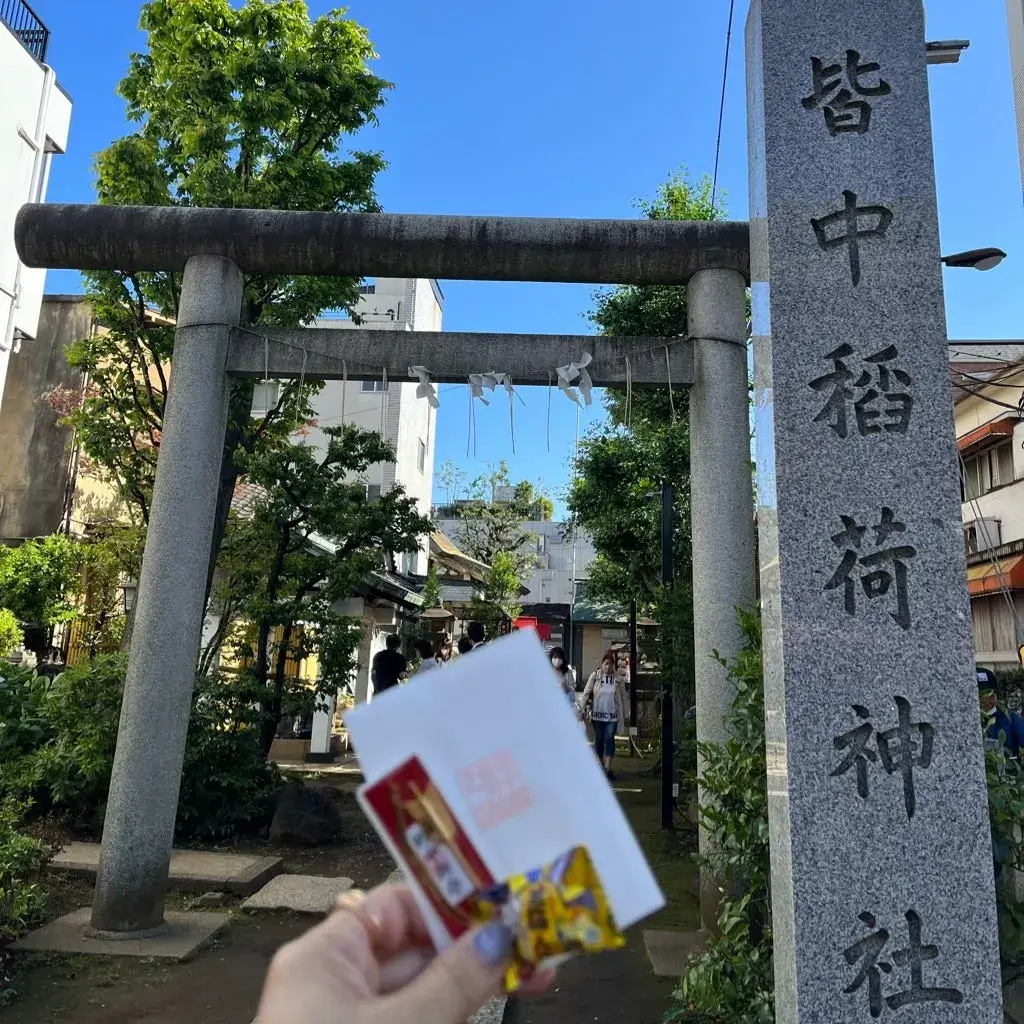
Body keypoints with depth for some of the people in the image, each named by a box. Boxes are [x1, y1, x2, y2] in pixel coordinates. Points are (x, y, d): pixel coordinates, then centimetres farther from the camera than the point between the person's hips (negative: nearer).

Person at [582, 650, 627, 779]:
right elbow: (586, 693, 3)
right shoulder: (595, 676, 0)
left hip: (612, 715, -1)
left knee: (609, 739, -9)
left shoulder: (617, 679, 2)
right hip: (597, 714, 1)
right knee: (599, 739, 9)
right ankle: (600, 763, 25)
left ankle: (608, 768, -9)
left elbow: (622, 697, 7)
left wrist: (624, 715, 7)